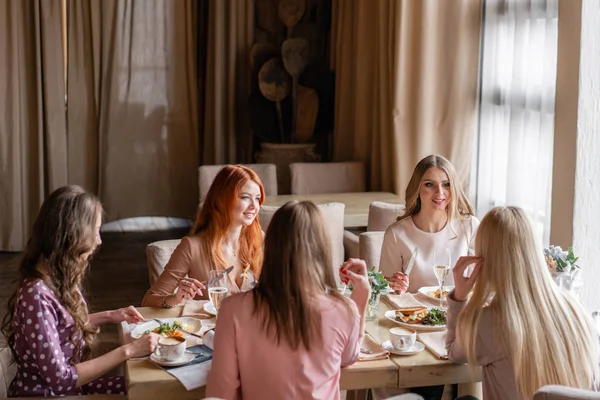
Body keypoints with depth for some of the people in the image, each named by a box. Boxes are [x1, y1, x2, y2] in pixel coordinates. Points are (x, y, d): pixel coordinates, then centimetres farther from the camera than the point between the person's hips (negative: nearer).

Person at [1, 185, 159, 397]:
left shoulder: (59, 279, -1)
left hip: (70, 387, 8)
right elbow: (60, 379, -26)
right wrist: (127, 351, -23)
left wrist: (109, 316, 7)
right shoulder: (36, 295, -28)